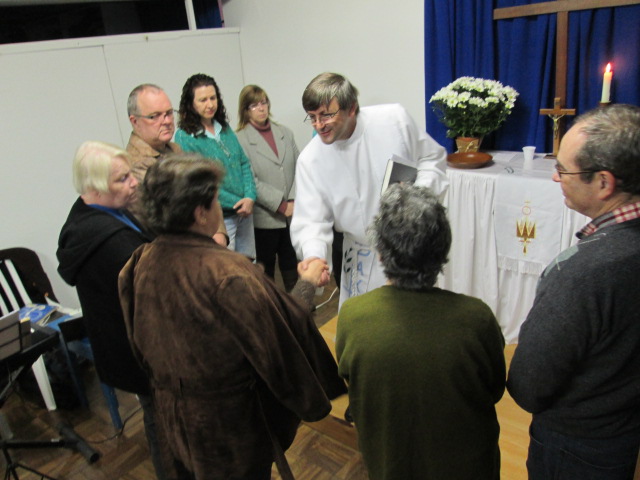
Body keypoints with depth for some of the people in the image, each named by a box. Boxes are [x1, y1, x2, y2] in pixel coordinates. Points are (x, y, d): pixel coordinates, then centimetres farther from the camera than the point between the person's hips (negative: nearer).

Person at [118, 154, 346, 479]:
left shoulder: (142, 263, -12)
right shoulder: (228, 273, -32)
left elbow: (141, 343, 3)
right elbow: (286, 332, -22)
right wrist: (307, 284, -8)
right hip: (230, 421, -5)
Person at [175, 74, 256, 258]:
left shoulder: (225, 128, 9)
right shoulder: (184, 137, -11)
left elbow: (244, 164, 10)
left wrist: (250, 197, -6)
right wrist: (237, 203, -14)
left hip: (245, 213, 6)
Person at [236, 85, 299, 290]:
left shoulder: (285, 133, 11)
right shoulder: (240, 140, -5)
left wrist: (293, 201, -8)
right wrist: (281, 204, -14)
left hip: (292, 215, 4)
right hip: (264, 218, -4)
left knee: (292, 270, 13)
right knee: (266, 273, 9)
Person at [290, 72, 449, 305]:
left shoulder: (394, 119, -14)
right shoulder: (310, 160, -13)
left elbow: (432, 157, 1)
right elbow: (311, 221, -13)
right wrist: (314, 255, -33)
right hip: (362, 256, 1)